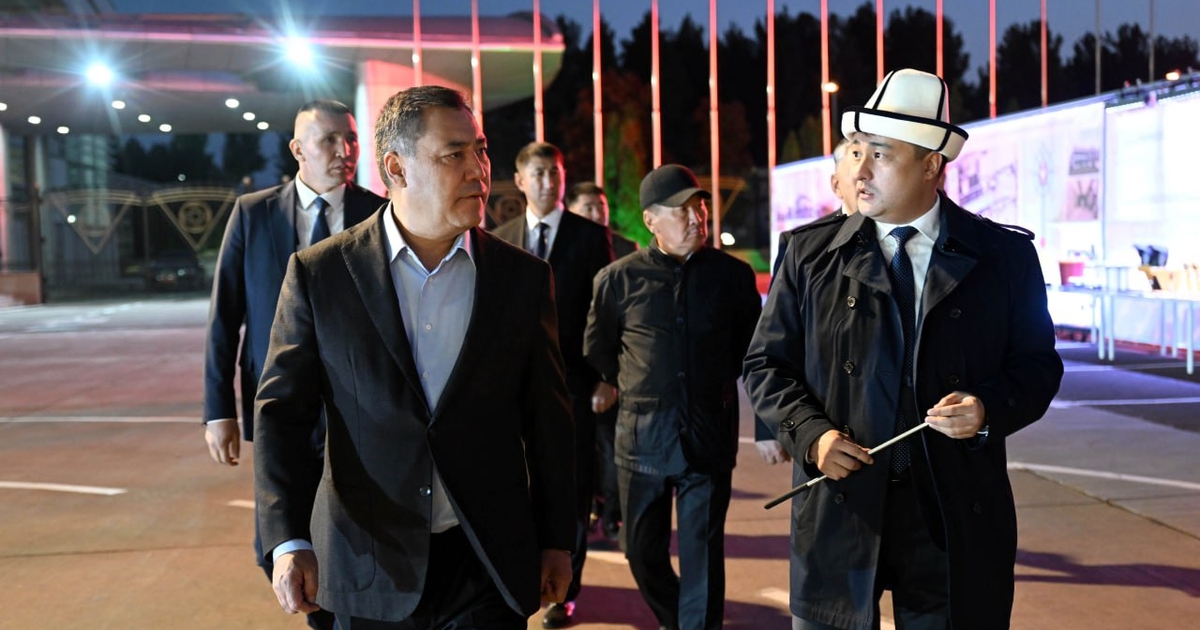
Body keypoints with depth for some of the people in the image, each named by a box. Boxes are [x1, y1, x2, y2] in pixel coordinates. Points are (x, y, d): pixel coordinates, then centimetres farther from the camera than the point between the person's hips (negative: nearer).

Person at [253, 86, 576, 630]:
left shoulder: (524, 278, -2)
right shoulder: (318, 274, -5)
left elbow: (548, 420, 3)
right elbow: (281, 410, -2)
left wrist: (557, 541, 6)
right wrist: (288, 540, -12)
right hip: (368, 567, 0)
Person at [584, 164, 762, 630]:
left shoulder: (733, 274, 0)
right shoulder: (619, 278, -1)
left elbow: (750, 348, 13)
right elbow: (597, 352, 12)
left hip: (710, 437, -1)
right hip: (642, 437, 1)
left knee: (702, 556, 2)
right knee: (643, 552, 13)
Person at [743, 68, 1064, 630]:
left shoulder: (1005, 255, 2)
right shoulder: (812, 252, 2)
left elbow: (1036, 365, 6)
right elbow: (767, 363, 5)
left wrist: (989, 409, -14)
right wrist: (811, 433, -11)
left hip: (957, 520, 0)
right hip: (837, 513, 0)